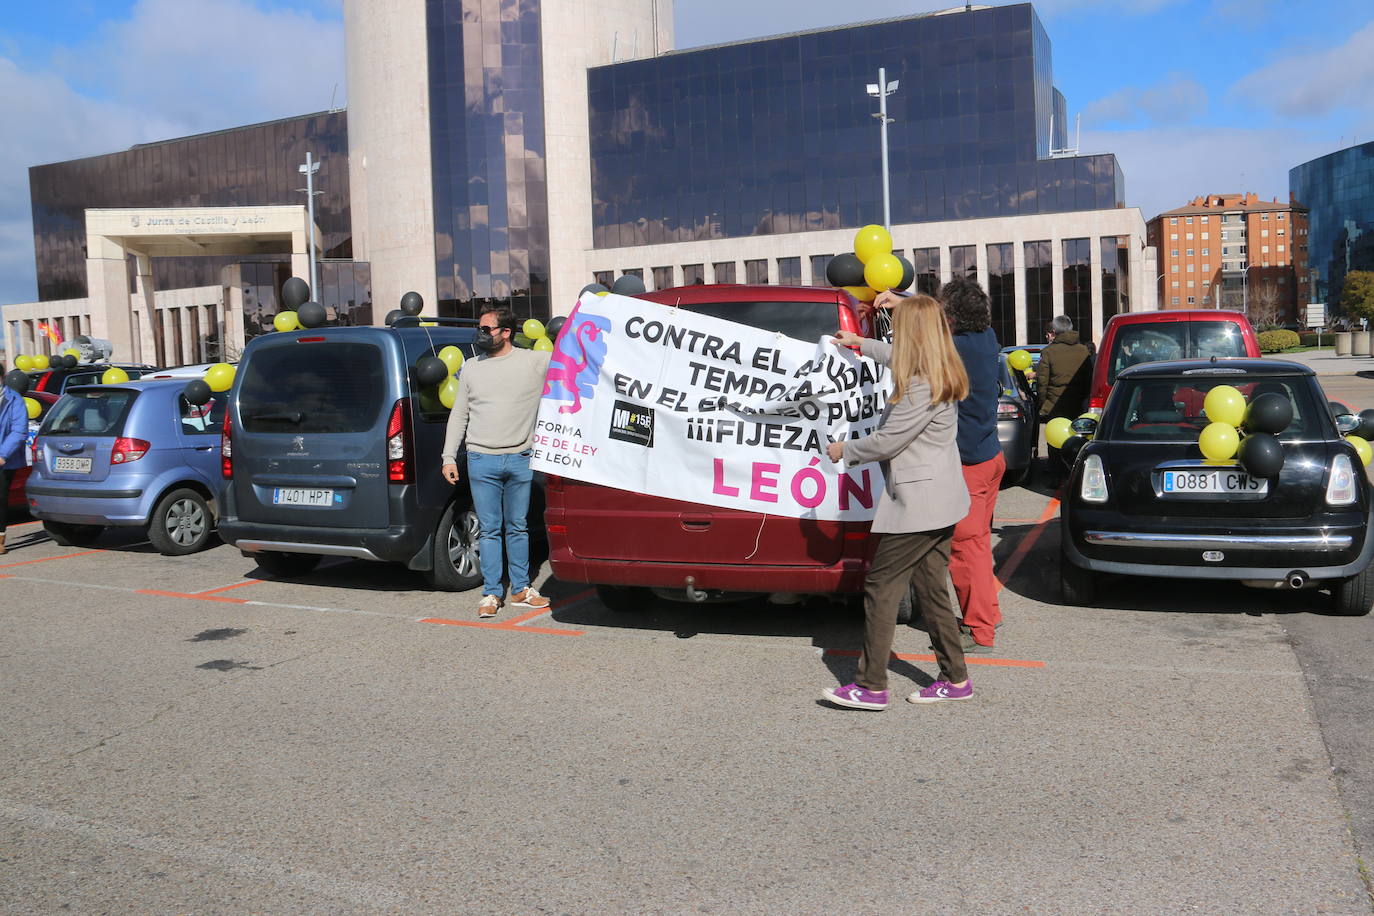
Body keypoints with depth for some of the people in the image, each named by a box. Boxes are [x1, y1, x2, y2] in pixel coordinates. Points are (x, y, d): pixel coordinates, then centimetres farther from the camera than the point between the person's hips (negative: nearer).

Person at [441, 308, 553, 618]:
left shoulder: (534, 362, 0)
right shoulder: (471, 368, 9)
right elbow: (458, 415, 12)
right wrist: (449, 457, 6)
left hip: (520, 460, -1)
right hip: (482, 461, 1)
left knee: (518, 527, 10)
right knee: (490, 529, 4)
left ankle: (521, 590, 20)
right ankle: (491, 594, 11)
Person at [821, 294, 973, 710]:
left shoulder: (921, 387, -21)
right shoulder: (940, 376, 10)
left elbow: (886, 442, -17)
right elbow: (897, 357, 33)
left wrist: (844, 450, 0)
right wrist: (860, 343, 45)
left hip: (917, 505, -10)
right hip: (940, 502, 10)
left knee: (881, 587, -3)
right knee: (930, 590, 14)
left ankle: (871, 686, 3)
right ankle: (955, 679, 21)